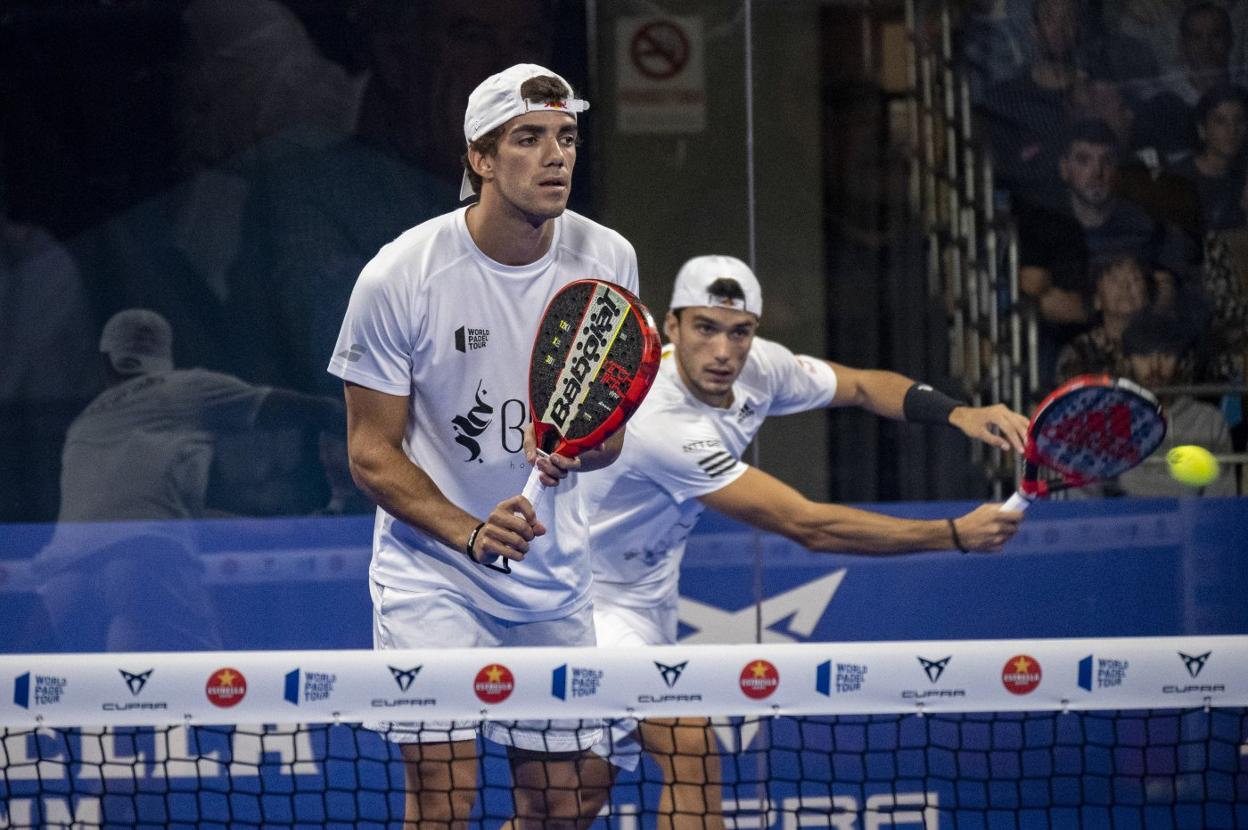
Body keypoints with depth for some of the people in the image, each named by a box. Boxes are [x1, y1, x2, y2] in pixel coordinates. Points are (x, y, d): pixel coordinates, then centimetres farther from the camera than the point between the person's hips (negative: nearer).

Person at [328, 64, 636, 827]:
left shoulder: (608, 260, -4)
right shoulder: (400, 277, -15)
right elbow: (372, 453, -9)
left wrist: (580, 448, -19)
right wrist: (470, 533, -24)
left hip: (554, 572, 4)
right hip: (430, 568, -4)